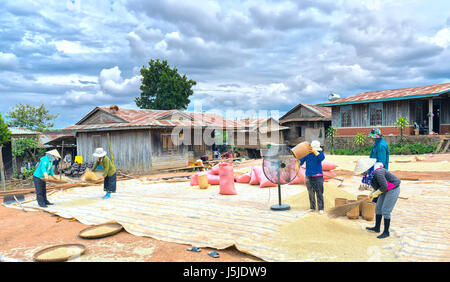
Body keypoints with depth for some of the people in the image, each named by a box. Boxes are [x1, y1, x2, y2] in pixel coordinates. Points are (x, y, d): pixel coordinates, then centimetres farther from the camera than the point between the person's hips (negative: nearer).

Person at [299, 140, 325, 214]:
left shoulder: (320, 153, -2)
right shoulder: (307, 154, 2)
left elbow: (322, 158, -25)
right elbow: (300, 162, -1)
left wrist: (314, 151, -36)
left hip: (318, 176, -2)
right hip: (308, 176, 2)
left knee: (319, 193, -6)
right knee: (311, 193, 8)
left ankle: (321, 208, 2)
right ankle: (312, 207, 19)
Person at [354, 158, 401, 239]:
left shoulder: (378, 172, -30)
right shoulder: (370, 172, 2)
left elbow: (384, 186, -29)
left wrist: (376, 193, -14)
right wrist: (372, 193, 4)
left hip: (393, 189, -10)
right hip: (386, 190, 10)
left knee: (385, 211, -9)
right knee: (378, 208, 11)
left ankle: (386, 232, 3)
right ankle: (377, 228, 23)